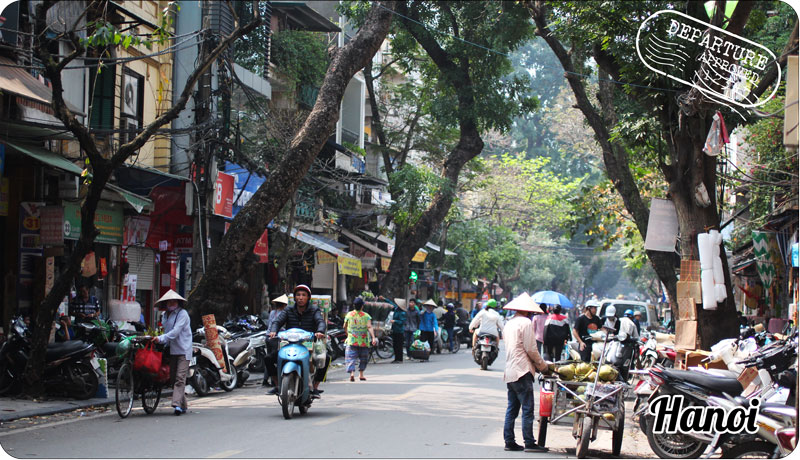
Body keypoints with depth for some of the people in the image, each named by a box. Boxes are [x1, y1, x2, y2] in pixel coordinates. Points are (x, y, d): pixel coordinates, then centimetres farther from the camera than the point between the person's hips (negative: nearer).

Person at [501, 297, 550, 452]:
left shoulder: (509, 323, 17)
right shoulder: (526, 323, -9)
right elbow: (531, 349, -12)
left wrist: (537, 364, 18)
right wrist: (543, 366, 2)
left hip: (510, 372, 9)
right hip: (522, 372, -9)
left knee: (512, 409, 10)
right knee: (527, 409, -6)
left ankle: (509, 441, 10)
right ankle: (529, 443, -7)